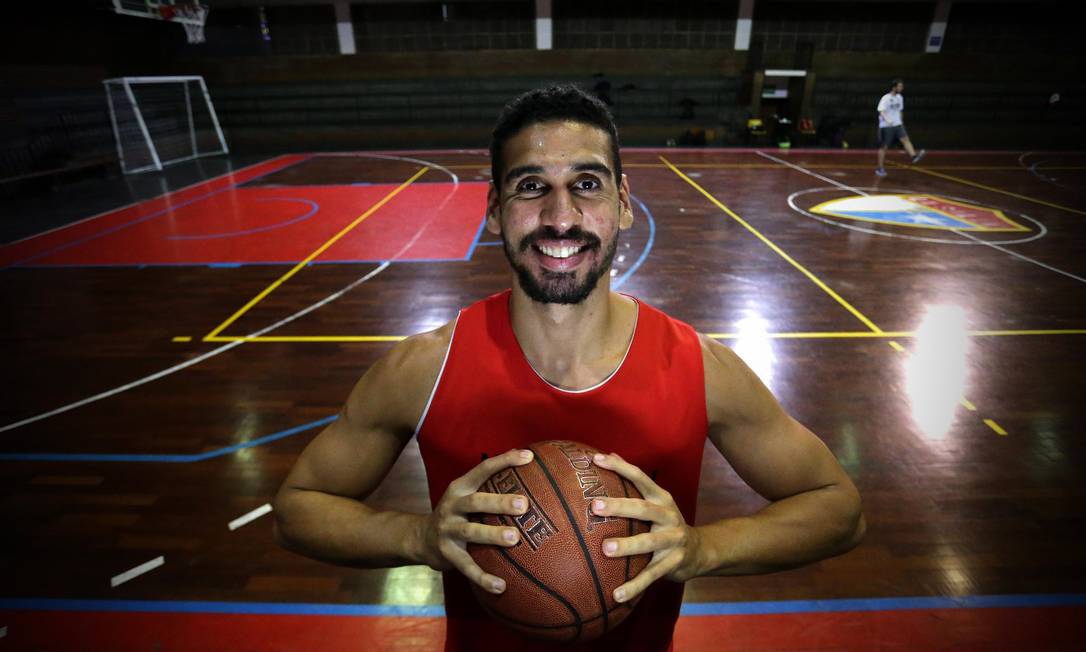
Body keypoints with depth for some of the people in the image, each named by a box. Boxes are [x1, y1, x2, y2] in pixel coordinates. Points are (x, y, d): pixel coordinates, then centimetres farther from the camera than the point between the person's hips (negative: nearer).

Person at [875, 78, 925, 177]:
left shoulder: (899, 97, 11)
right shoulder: (885, 98, -10)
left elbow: (899, 111, 22)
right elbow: (881, 112, -21)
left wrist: (901, 122, 22)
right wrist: (887, 119, -38)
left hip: (897, 124, 6)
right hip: (886, 126, -5)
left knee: (905, 139, -16)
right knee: (884, 147, 1)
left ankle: (914, 156, -31)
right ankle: (880, 168, 10)